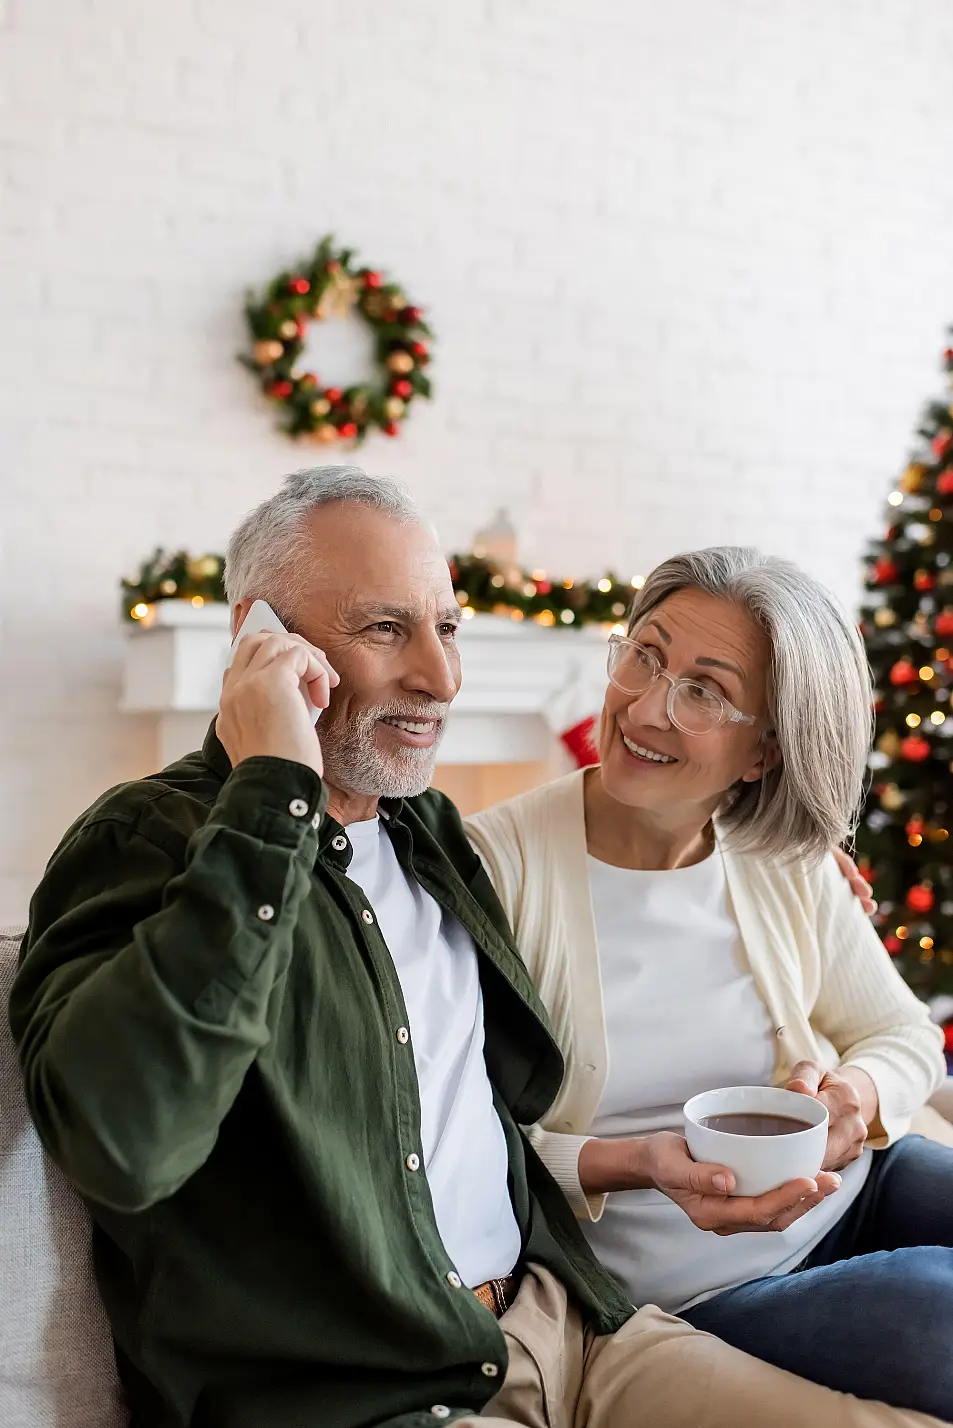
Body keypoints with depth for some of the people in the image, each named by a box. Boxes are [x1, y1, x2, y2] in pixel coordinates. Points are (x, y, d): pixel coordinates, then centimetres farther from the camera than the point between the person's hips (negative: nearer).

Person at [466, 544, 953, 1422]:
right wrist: (627, 1166, -29)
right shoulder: (499, 863, -16)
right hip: (693, 1296, -5)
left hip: (846, 1186, 6)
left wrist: (856, 1093, -13)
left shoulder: (787, 865, 0)